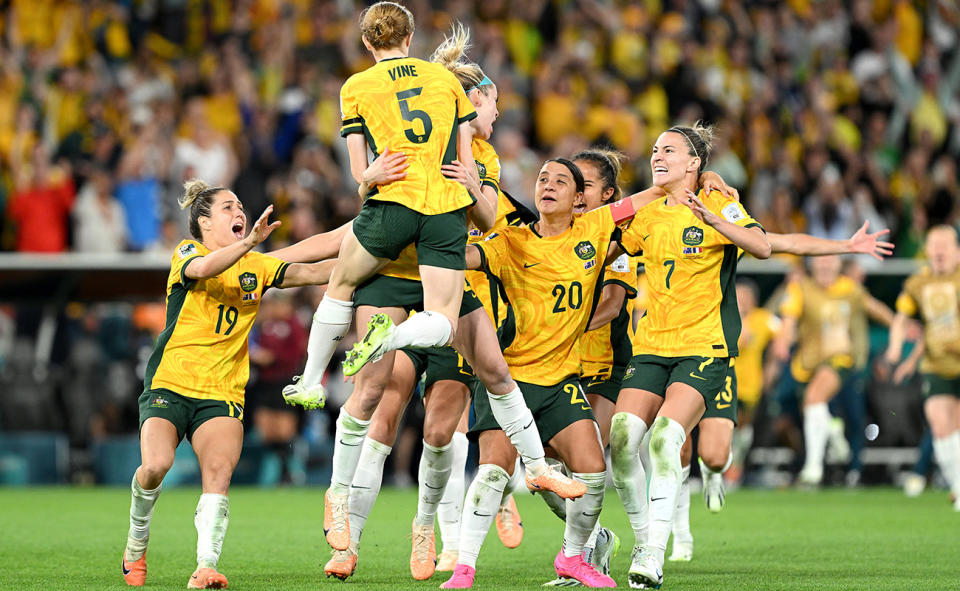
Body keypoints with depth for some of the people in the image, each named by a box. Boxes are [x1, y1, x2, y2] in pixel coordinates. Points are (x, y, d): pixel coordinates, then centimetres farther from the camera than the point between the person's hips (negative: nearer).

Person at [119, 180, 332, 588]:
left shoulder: (256, 266, 12)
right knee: (156, 465, -23)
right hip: (169, 384, -3)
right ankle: (136, 545, 4)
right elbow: (202, 268, -25)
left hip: (222, 393, 3)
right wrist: (249, 242, -40)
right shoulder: (185, 253, -1)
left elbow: (307, 273, 0)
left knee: (219, 472, -22)